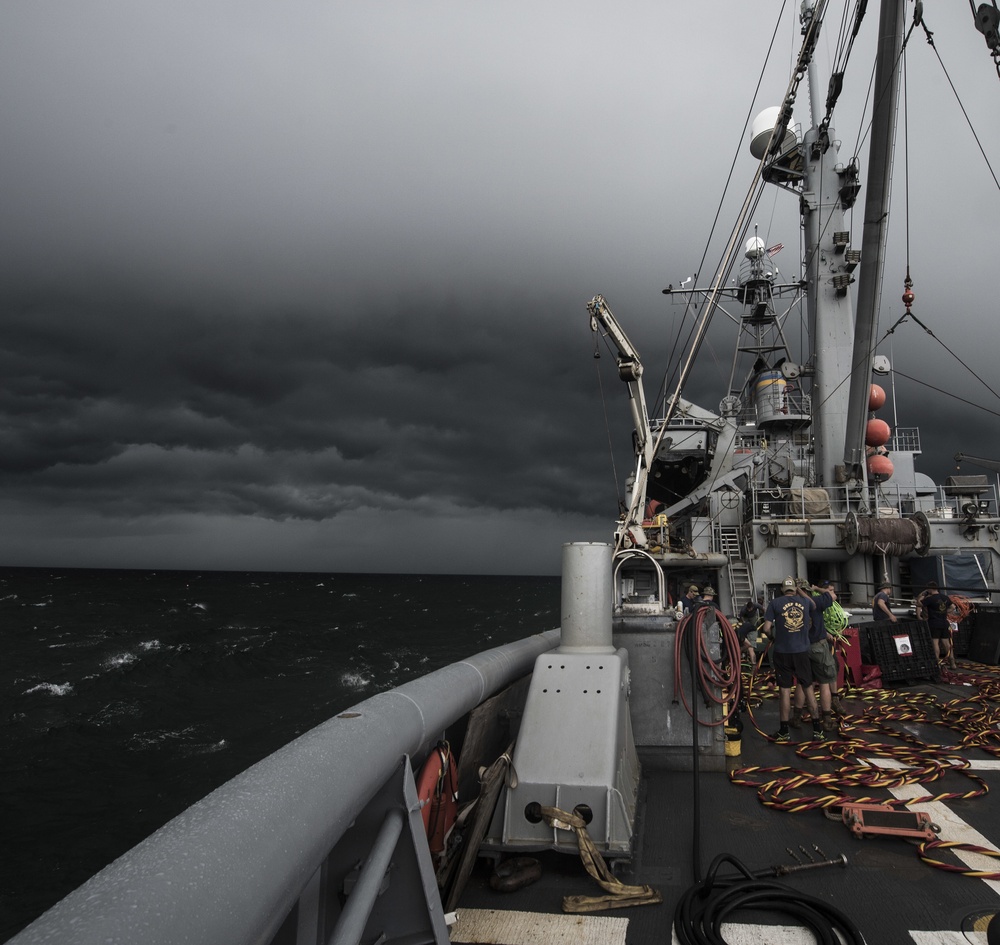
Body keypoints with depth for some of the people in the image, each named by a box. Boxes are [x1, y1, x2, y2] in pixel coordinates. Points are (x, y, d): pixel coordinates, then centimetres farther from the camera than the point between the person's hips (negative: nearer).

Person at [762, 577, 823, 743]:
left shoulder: (775, 603, -4)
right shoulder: (806, 602, 4)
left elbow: (766, 628, -8)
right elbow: (814, 606, 30)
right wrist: (801, 592, 39)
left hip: (782, 652, -2)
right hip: (802, 651, 2)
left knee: (785, 690, 4)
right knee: (808, 688, 12)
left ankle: (784, 732, 10)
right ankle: (817, 729, 17)